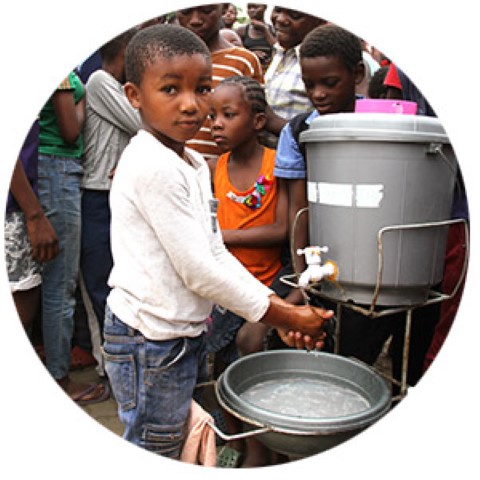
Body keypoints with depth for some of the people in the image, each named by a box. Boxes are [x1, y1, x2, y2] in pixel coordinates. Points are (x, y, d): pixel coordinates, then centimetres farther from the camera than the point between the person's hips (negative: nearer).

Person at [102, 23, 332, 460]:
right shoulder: (151, 165, -21)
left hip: (186, 333, 9)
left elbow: (216, 255, 9)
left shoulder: (195, 165, 8)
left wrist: (279, 306, 0)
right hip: (150, 342, -9)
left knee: (187, 442, 22)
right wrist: (280, 315, -13)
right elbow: (198, 271, -22)